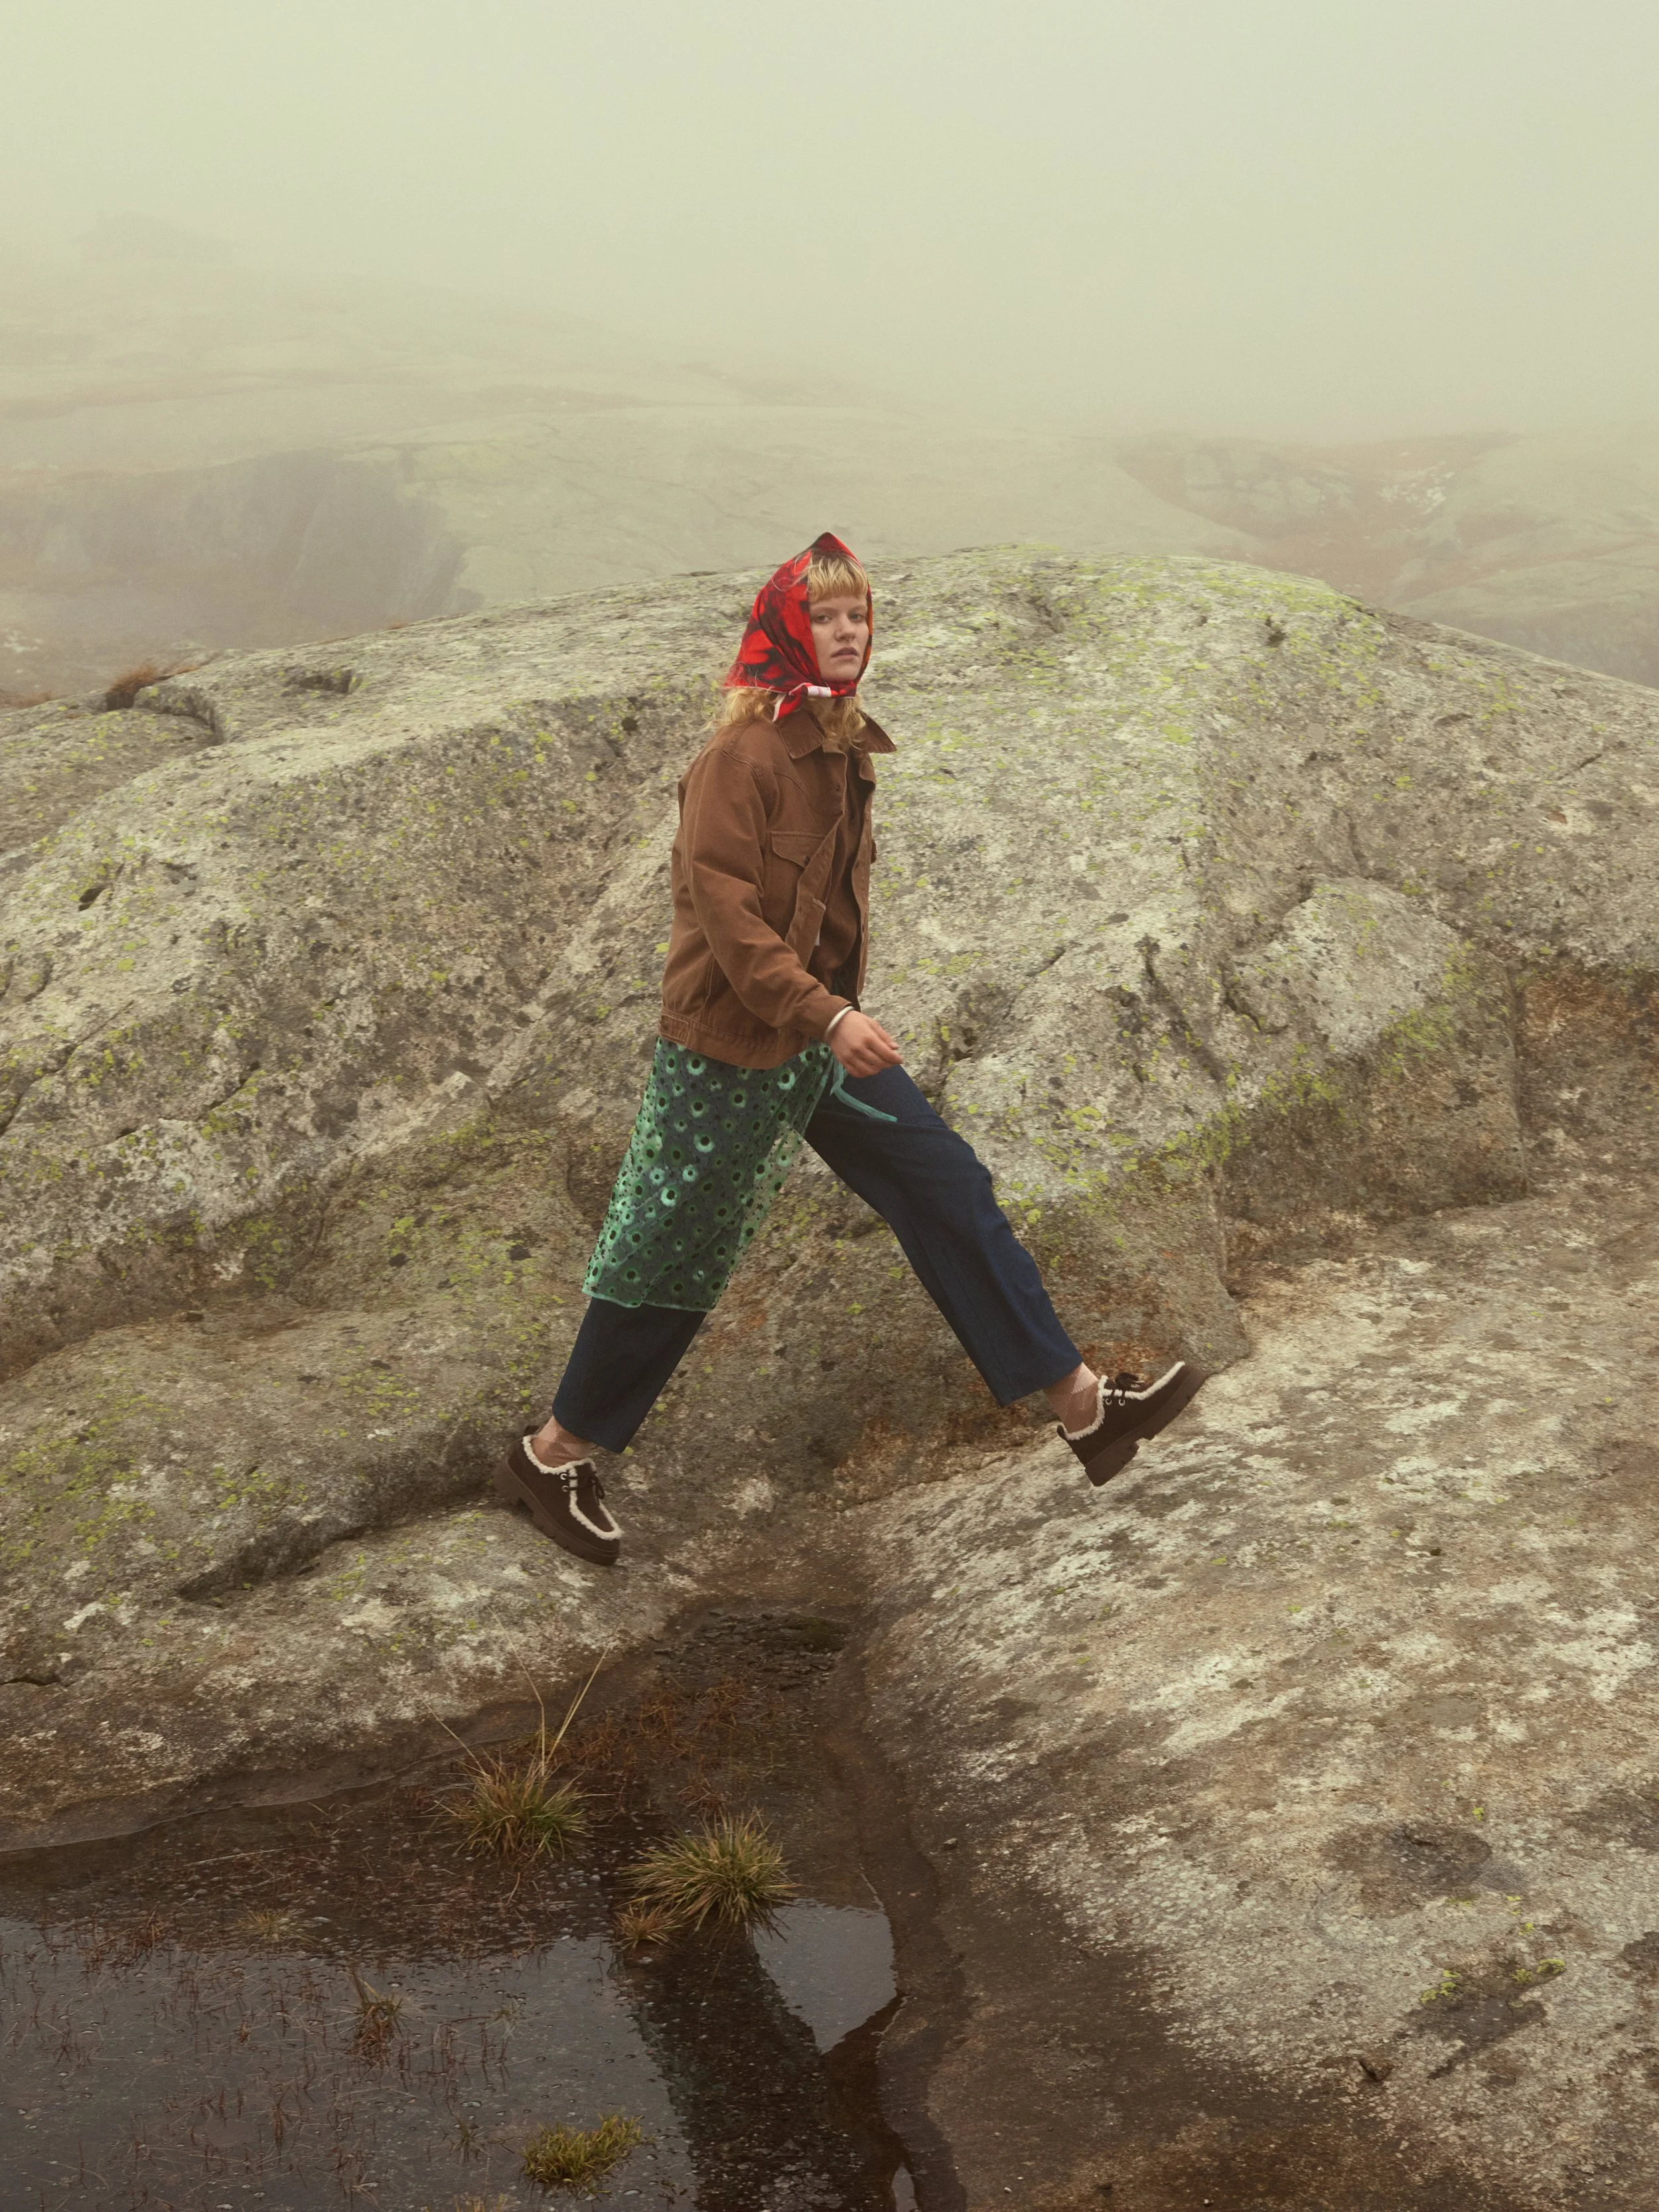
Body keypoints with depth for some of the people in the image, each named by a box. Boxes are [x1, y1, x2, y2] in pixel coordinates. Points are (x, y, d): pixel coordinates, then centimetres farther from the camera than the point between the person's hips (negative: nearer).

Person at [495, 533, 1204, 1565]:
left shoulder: (844, 745, 9)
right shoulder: (745, 753, -18)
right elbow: (722, 905, -24)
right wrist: (824, 1015, -29)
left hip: (825, 1035, 8)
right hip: (735, 1044, -8)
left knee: (950, 1191, 4)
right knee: (675, 1256, 2)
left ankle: (1080, 1403, 10)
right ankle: (552, 1457, 19)